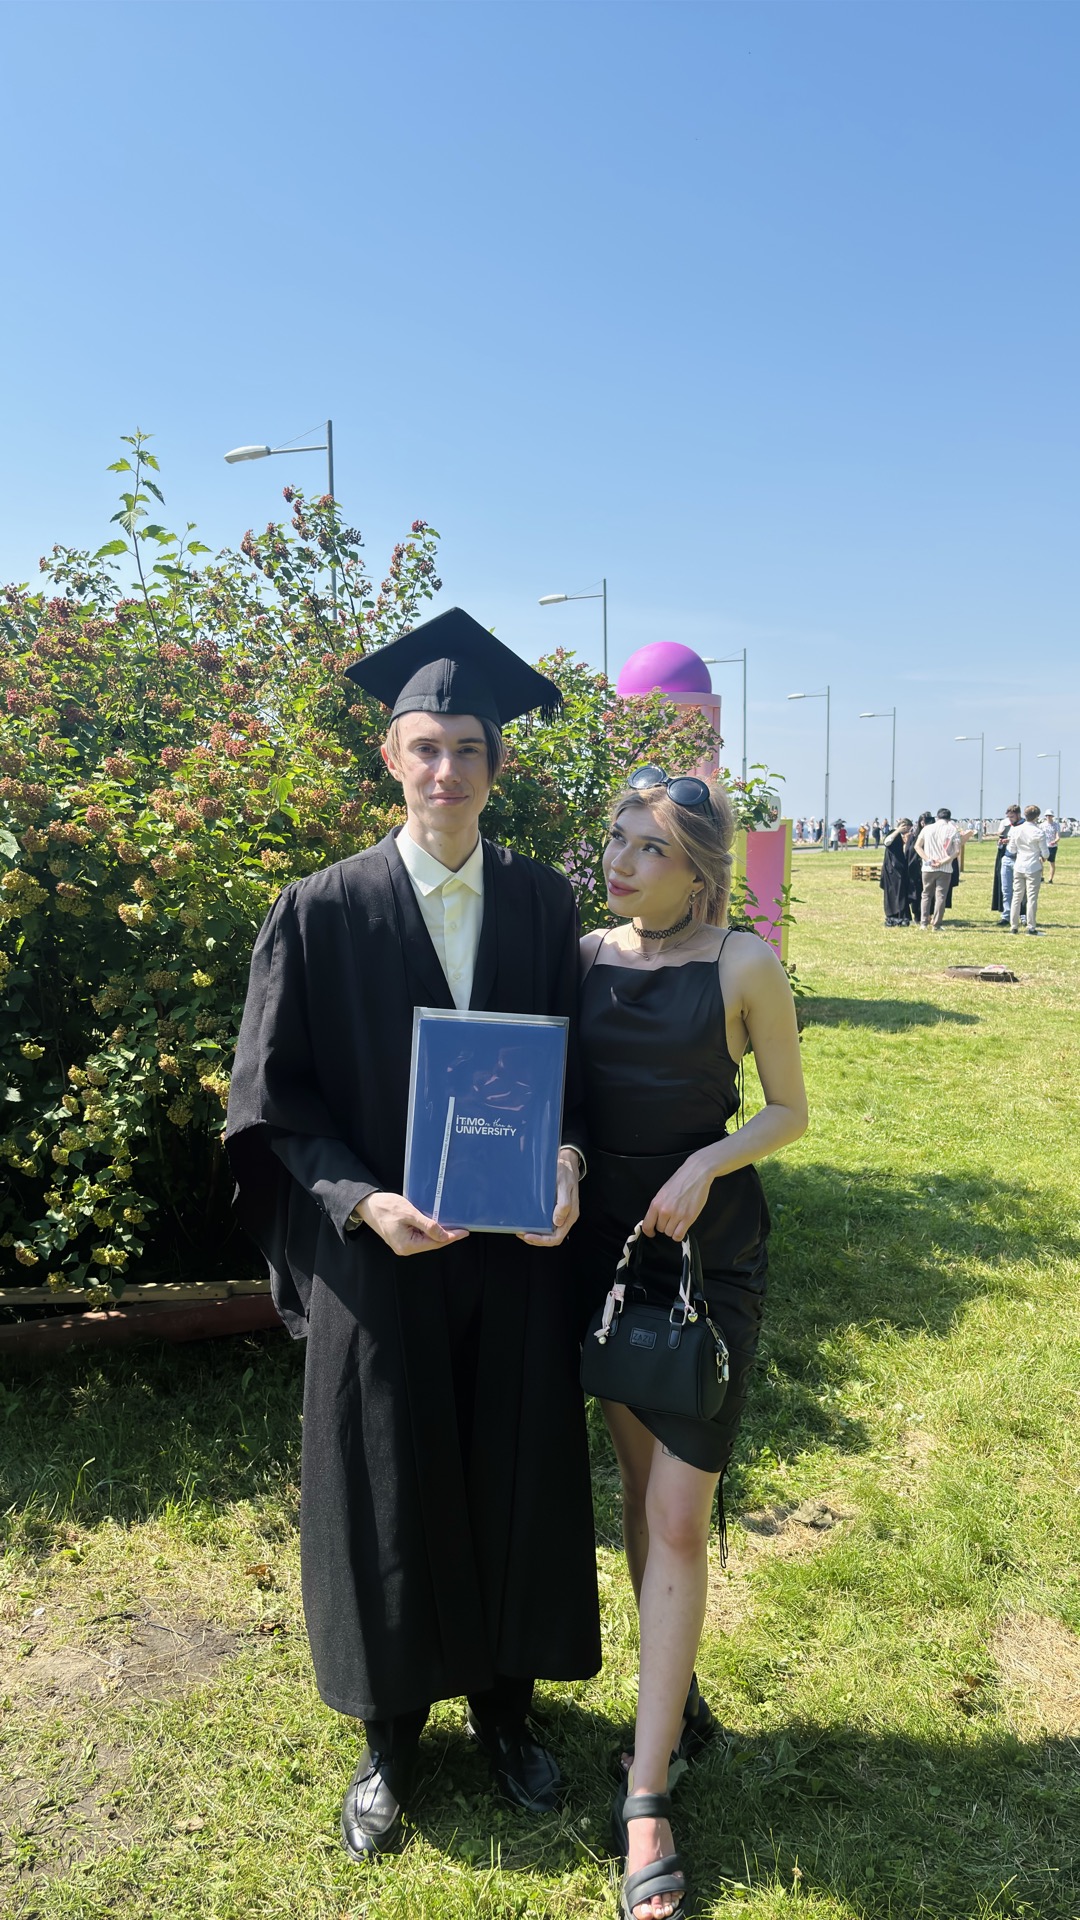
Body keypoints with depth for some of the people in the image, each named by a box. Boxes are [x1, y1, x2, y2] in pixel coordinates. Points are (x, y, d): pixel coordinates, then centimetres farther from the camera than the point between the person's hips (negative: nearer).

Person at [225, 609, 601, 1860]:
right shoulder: (324, 913, -8)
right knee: (385, 1492, 12)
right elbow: (274, 1098, -6)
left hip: (517, 1248, 3)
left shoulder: (542, 904, 0)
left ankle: (504, 1701, 40)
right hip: (379, 1254, -2)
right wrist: (362, 1201, -19)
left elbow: (572, 1066, 6)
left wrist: (566, 1165, -12)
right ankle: (389, 1732, 37)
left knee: (515, 1475, 15)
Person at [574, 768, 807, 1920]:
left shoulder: (743, 964, -11)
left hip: (707, 1248, -4)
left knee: (678, 1512, -1)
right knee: (640, 1479, 17)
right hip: (605, 1237, 4)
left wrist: (707, 1163, -18)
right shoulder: (587, 955, 1)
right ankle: (676, 1693, 38)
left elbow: (789, 1109, -3)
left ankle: (644, 1795, 12)